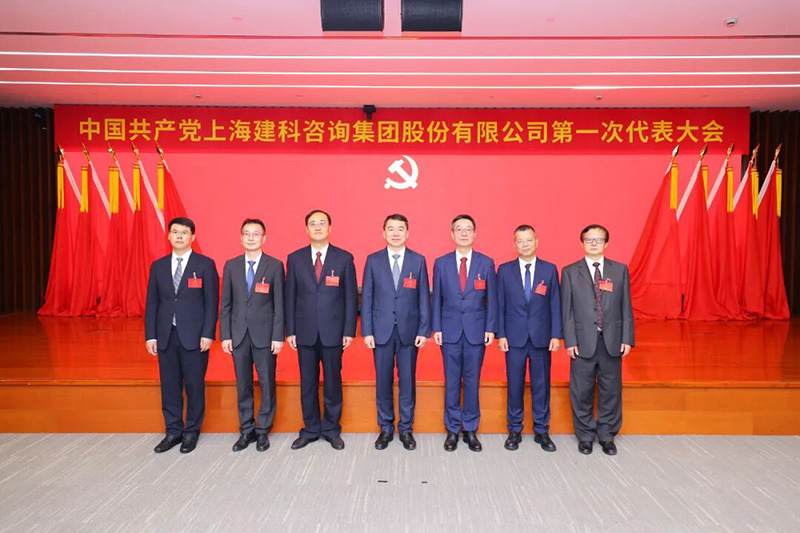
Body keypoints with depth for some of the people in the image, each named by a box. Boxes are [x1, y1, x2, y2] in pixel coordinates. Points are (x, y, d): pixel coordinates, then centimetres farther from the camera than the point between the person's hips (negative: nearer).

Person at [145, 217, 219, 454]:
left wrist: (208, 334, -11)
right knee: (169, 386, 10)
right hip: (166, 336, 4)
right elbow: (151, 303, 9)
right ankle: (173, 431, 23)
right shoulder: (158, 266, 10)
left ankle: (191, 432, 19)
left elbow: (211, 302, -4)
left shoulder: (205, 264, -1)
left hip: (194, 336, -3)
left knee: (194, 385, 5)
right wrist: (150, 335, 3)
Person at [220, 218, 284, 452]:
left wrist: (278, 336, -8)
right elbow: (226, 304, 7)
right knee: (243, 385, 10)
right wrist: (225, 335, 1)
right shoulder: (231, 266, 6)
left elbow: (279, 304, -4)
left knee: (267, 385, 4)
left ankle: (262, 431, 19)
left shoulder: (275, 265, -2)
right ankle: (246, 430, 23)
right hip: (238, 334, 3)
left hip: (264, 334, -2)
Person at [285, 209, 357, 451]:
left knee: (333, 381, 7)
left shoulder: (344, 258, 1)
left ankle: (331, 429, 23)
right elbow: (290, 297, 5)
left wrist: (349, 330, -4)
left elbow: (351, 296, 0)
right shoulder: (295, 258, 5)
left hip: (333, 331, -1)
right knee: (307, 382, 9)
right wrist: (290, 330, 1)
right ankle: (310, 429, 24)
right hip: (305, 331, 1)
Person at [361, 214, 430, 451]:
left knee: (407, 381, 7)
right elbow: (366, 298, 2)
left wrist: (424, 330, -4)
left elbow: (424, 298, 2)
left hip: (408, 330, 0)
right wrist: (366, 331, -3)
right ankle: (386, 428, 23)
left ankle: (406, 429, 22)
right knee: (383, 381, 8)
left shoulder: (418, 260, 3)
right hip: (382, 330, 0)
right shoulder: (373, 260, 3)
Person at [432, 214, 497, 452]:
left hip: (476, 331, 0)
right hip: (450, 330, 0)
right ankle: (452, 429, 18)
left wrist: (490, 328, -3)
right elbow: (436, 298, 5)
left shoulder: (486, 263, 3)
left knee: (472, 381, 6)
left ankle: (470, 429, 19)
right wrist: (436, 328, -1)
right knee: (452, 382, 6)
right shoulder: (441, 263, 4)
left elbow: (491, 298, 3)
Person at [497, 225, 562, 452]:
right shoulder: (504, 270, 2)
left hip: (541, 338, 1)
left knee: (541, 385, 8)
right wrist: (500, 335, -3)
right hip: (514, 338, 0)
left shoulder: (550, 269, 3)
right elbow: (500, 305, 2)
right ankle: (515, 430, 21)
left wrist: (556, 335, -2)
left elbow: (555, 304, 3)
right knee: (514, 385, 7)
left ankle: (541, 431, 23)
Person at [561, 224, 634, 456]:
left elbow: (626, 307, 4)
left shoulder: (620, 270, 5)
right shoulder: (570, 272, 1)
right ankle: (585, 436, 24)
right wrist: (570, 341, -7)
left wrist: (627, 339, -1)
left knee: (611, 391, 10)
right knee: (582, 392, 7)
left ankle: (607, 436, 27)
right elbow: (567, 310, -1)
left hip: (612, 341, 1)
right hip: (583, 341, -1)